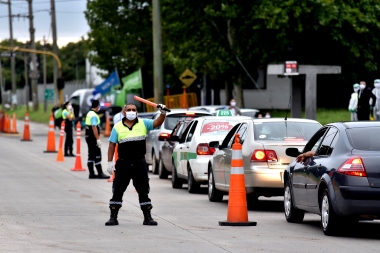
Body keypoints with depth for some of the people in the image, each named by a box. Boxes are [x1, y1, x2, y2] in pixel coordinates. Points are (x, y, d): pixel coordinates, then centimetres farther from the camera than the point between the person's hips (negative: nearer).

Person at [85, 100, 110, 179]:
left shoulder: (89, 114, 13)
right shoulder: (94, 115, -17)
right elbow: (94, 128, -23)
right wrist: (98, 139, -23)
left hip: (88, 137, 10)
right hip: (93, 138, -10)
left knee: (91, 156, 10)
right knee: (97, 156, -5)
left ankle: (91, 173, 12)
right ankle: (100, 173, -2)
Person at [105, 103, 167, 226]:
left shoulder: (143, 123, 5)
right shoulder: (118, 127, 3)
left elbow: (157, 123, -6)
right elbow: (112, 145, 3)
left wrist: (163, 113, -26)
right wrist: (110, 162, -3)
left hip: (140, 164, 1)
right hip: (123, 164, 0)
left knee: (143, 191, 7)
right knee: (118, 191, 2)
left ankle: (147, 217, 14)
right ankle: (113, 217, 10)